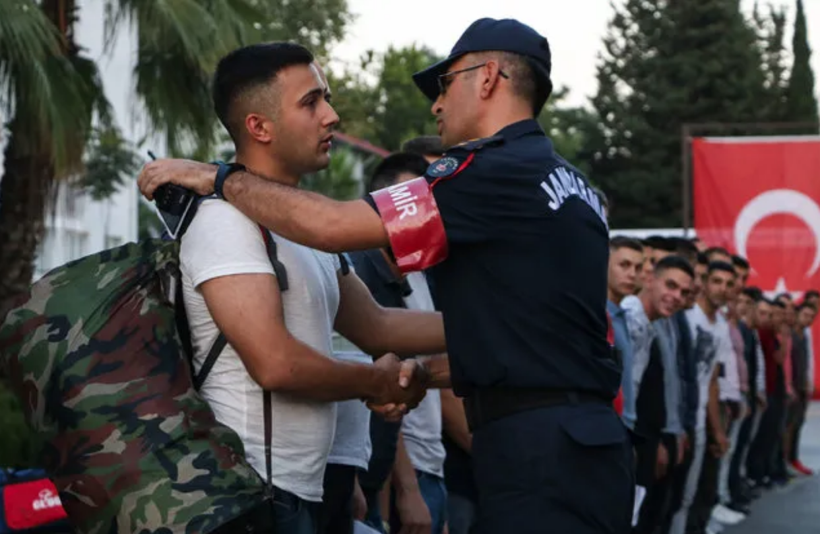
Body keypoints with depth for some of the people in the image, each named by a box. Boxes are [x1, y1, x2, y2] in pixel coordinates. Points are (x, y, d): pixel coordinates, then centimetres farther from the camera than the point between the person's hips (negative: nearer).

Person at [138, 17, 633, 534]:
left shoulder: (497, 173, -11)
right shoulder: (570, 184, 18)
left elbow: (330, 225, -14)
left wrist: (216, 177, -3)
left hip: (539, 451, -9)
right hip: (583, 437, 9)